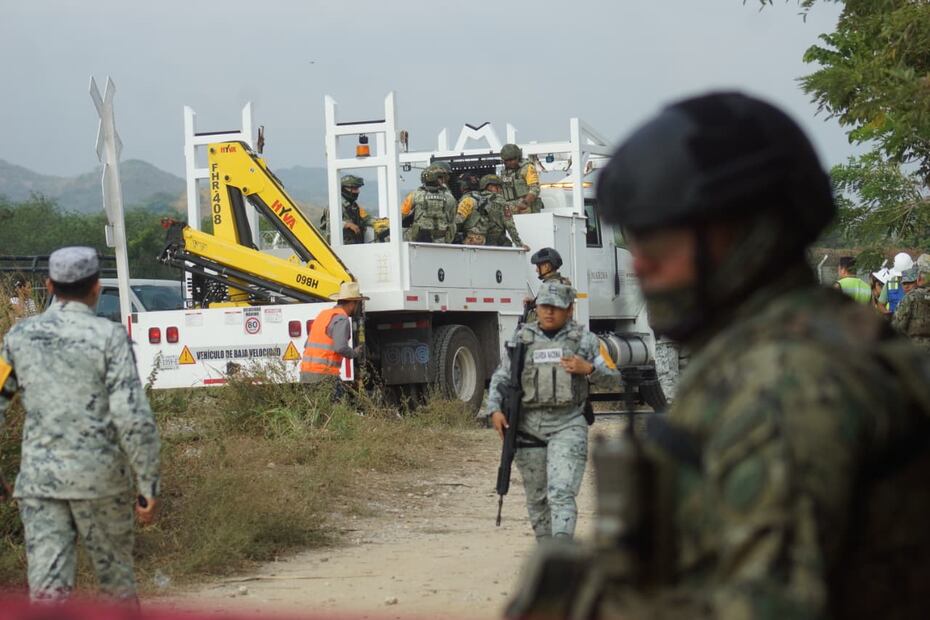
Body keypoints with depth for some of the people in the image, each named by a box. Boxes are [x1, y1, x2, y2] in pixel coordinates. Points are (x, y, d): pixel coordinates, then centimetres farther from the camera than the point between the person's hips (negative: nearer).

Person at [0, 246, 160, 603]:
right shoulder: (108, 337, -7)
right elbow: (133, 418, -12)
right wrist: (148, 486, -6)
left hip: (37, 478, 3)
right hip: (98, 478, -2)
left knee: (47, 586, -1)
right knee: (115, 577, 14)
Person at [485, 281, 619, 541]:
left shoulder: (584, 339, 5)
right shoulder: (522, 338, 10)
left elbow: (613, 378, 7)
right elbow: (500, 377, 14)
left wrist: (588, 369, -12)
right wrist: (495, 409, -2)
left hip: (568, 425, -3)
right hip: (529, 426, 3)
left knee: (561, 493, -17)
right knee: (537, 497, 10)